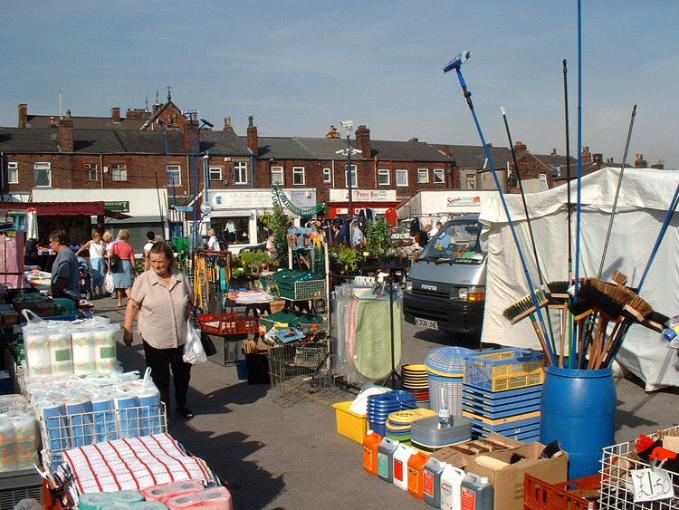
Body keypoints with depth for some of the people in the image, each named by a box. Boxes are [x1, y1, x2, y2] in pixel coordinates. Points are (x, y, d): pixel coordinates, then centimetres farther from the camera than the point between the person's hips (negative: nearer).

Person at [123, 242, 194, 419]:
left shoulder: (181, 278, 0)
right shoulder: (143, 280, -9)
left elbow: (190, 303, 13)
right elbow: (133, 305, -4)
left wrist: (190, 316, 2)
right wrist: (127, 330, -5)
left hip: (181, 338, 3)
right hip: (155, 340, -3)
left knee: (183, 373, 16)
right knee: (159, 377, 9)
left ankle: (181, 405, 36)